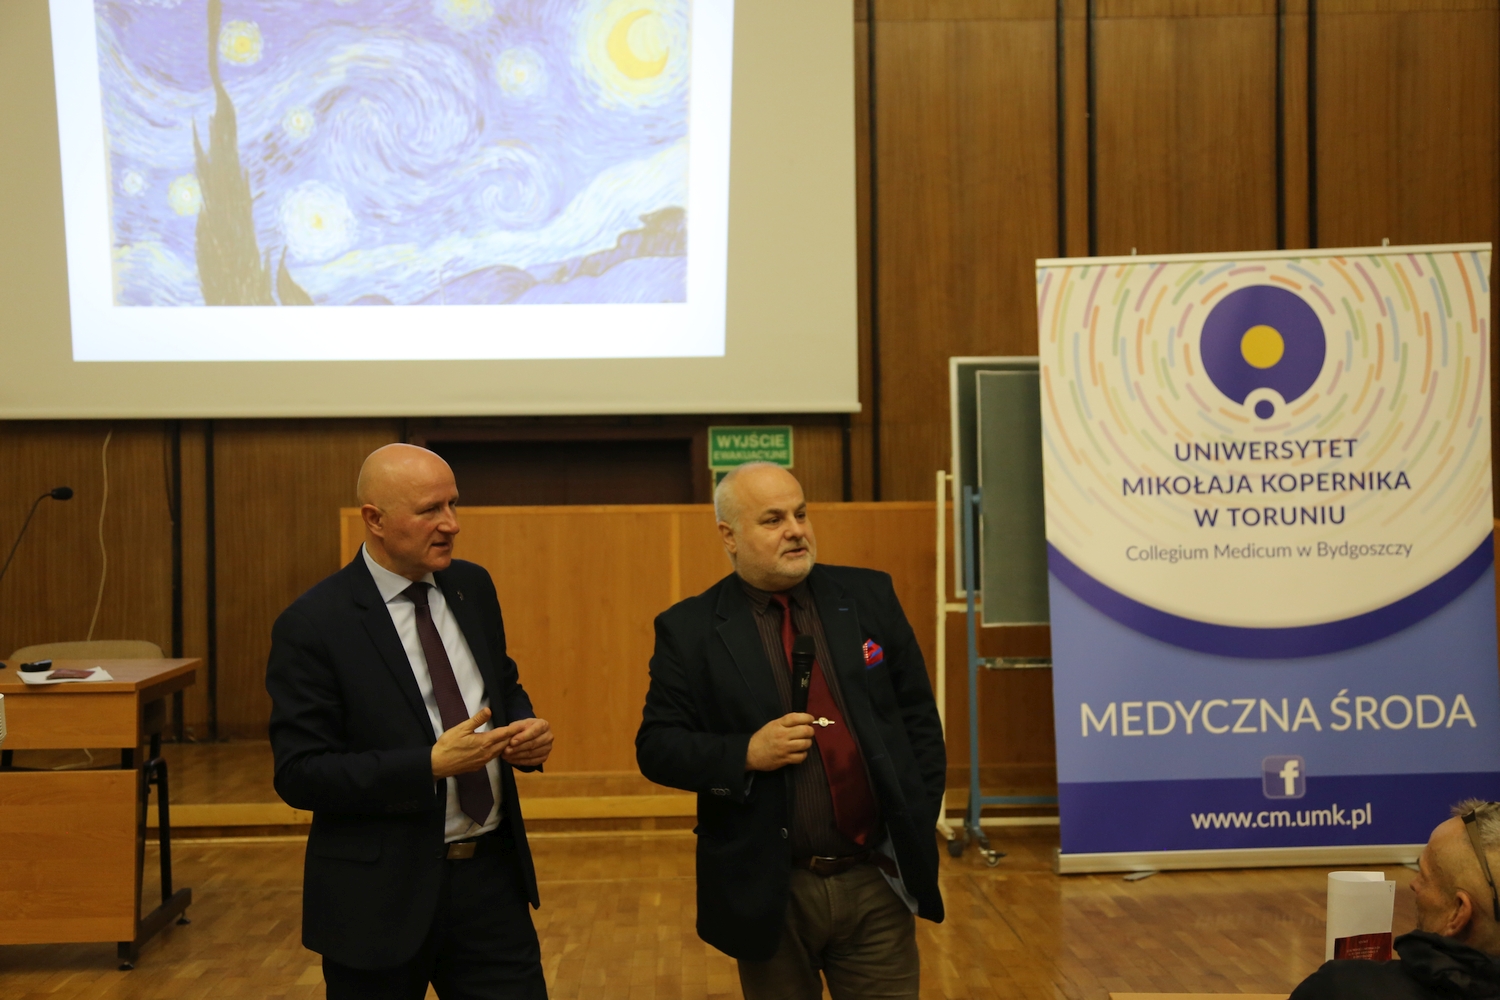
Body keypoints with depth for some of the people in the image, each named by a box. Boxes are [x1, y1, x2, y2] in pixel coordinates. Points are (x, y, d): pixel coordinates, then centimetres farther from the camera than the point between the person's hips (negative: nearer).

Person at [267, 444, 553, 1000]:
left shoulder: (473, 589, 5)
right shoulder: (313, 626, -13)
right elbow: (299, 775, -16)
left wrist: (525, 729, -4)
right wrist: (431, 765, -24)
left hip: (491, 872, 5)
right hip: (381, 892, -5)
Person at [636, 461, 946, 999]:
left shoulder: (870, 597, 4)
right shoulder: (689, 629, -3)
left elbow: (919, 717, 8)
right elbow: (656, 746, -4)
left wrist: (919, 825, 2)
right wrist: (747, 754, -18)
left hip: (878, 882, 2)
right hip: (770, 895, -1)